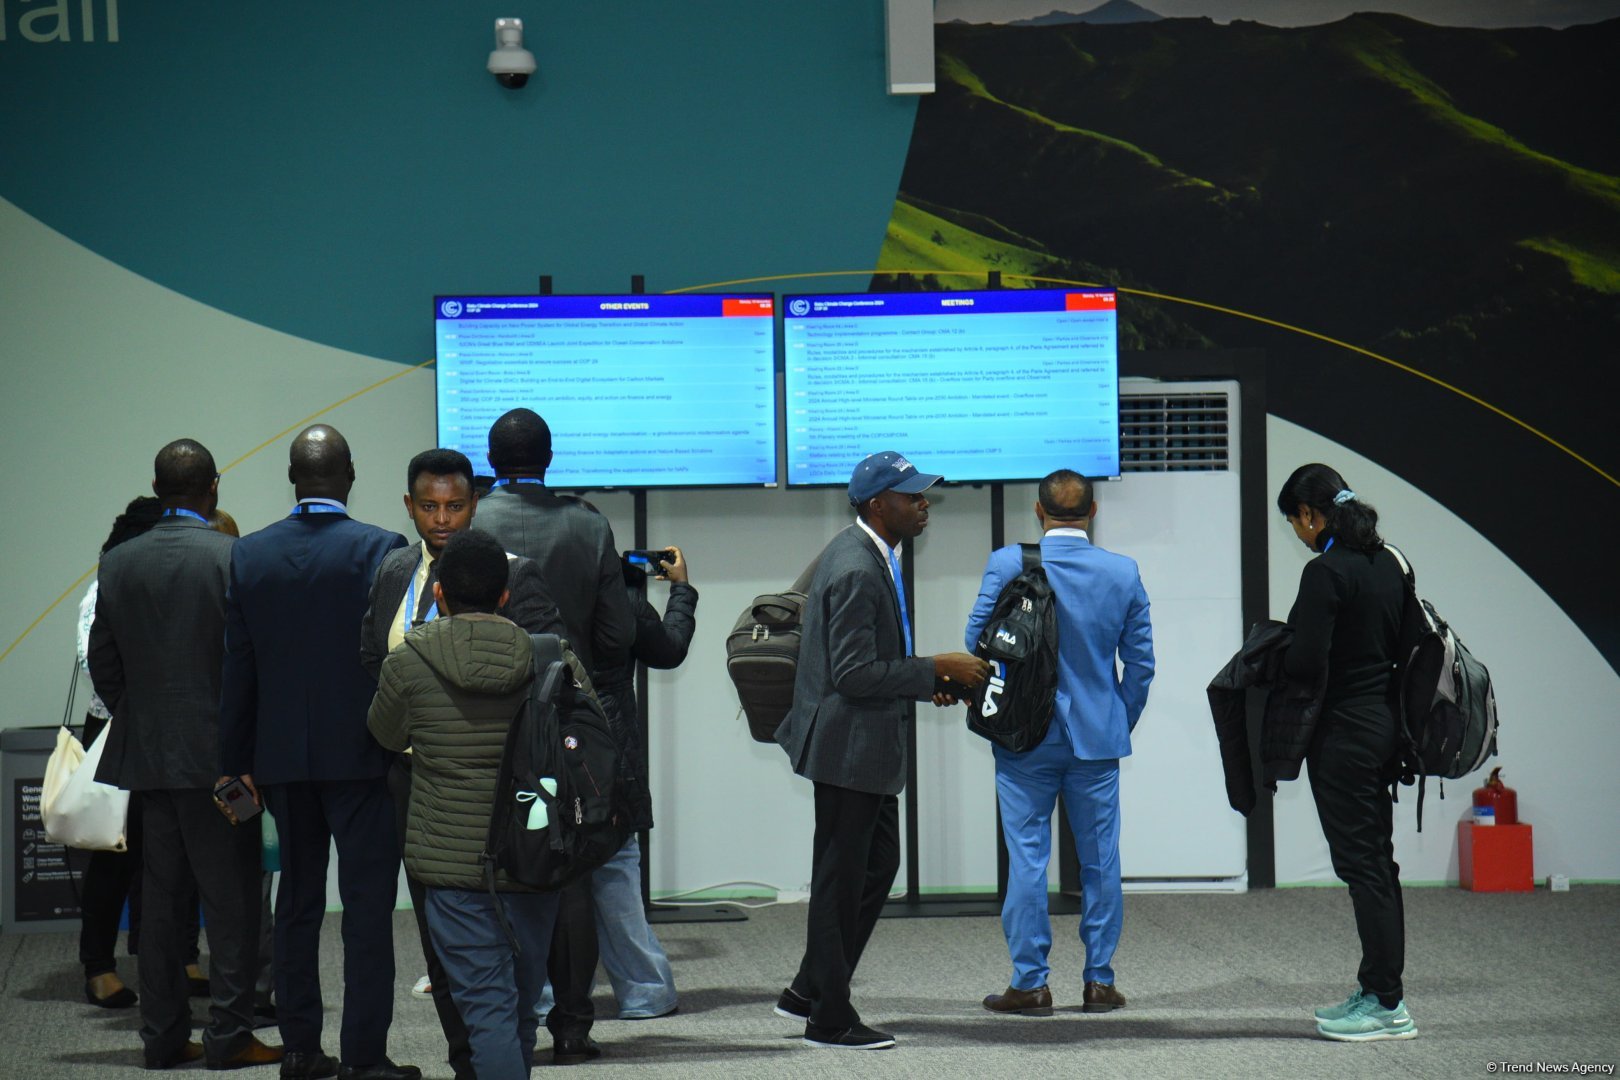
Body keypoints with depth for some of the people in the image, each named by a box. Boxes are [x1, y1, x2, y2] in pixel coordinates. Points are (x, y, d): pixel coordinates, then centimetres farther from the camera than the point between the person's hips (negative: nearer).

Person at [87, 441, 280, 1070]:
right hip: (218, 754, -5)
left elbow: (102, 662, 7)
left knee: (162, 896, 10)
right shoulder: (232, 558, -11)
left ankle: (164, 1035, 13)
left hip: (146, 755, 5)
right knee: (231, 897, 2)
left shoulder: (119, 563, 3)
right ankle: (228, 1035, 1)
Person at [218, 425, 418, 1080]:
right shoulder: (380, 550, -10)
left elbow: (238, 668, 5)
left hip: (282, 756, 4)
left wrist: (238, 762, 11)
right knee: (367, 903, -1)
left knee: (298, 901, 13)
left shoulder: (249, 554, 2)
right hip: (360, 754, -4)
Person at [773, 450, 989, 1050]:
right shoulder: (857, 570, -22)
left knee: (878, 865, 18)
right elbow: (855, 674, -25)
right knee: (840, 879, -1)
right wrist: (934, 671, -19)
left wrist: (925, 683, 9)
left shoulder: (871, 556, 11)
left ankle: (810, 991, 26)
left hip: (866, 746, 11)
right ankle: (828, 1018, 9)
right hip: (848, 747, -11)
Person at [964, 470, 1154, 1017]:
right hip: (1098, 738, 2)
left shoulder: (1008, 565, -9)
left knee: (1027, 859, 3)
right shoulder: (1123, 572, -2)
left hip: (1025, 740, -2)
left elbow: (977, 642, -5)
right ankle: (1099, 980, 12)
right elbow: (1140, 661, 2)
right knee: (1100, 860, 9)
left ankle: (1030, 982, 5)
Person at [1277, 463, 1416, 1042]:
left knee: (1361, 863, -5)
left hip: (1344, 732, -9)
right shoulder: (1387, 563, 9)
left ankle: (1387, 1005, -3)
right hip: (1384, 723, 9)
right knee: (1376, 859, 14)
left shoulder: (1326, 572, -18)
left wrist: (1270, 659, -1)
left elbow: (1307, 662, -21)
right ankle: (1377, 991, 20)